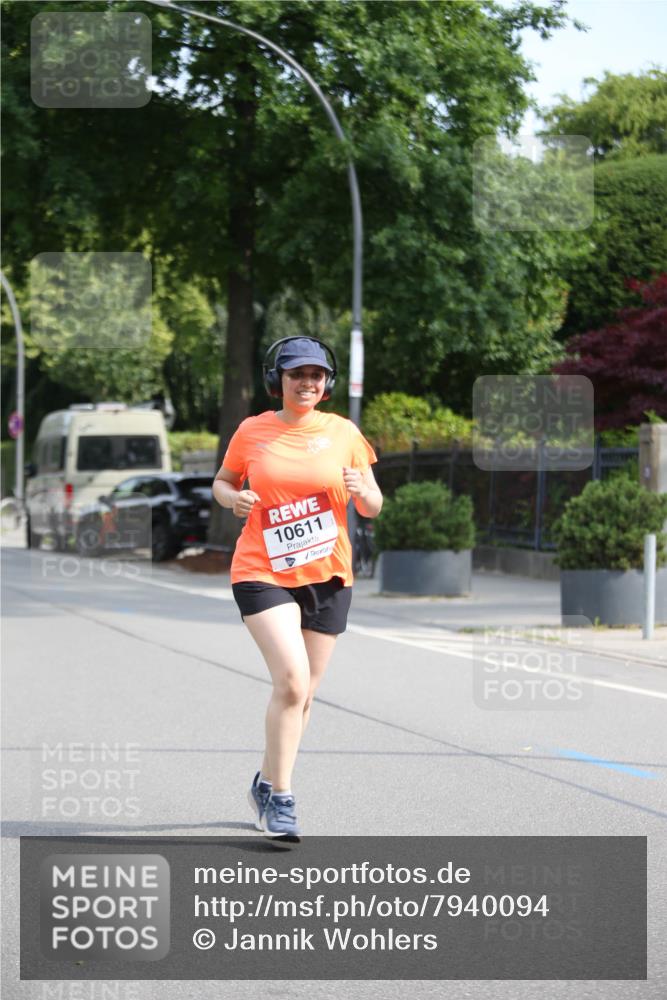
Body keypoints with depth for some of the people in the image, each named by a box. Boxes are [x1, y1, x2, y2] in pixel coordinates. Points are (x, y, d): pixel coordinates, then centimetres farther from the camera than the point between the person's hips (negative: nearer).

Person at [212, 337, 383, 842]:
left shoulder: (343, 433, 3)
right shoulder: (252, 432, 1)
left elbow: (373, 508, 7)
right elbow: (223, 482, 15)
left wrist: (362, 491, -16)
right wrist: (233, 498, -8)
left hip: (327, 576, 3)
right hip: (263, 572, -3)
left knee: (303, 693, 8)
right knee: (292, 679, -19)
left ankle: (267, 784, 29)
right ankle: (281, 798, -10)